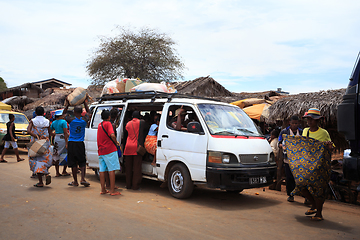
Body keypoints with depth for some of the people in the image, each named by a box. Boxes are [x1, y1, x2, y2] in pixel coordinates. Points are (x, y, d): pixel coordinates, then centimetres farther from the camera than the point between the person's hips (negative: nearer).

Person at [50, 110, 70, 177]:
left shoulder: (53, 123, 10)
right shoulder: (63, 122, -10)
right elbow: (65, 133, -14)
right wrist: (66, 143, -15)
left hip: (56, 138, 6)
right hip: (63, 139, -6)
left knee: (56, 155, 9)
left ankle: (57, 172, 11)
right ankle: (64, 171, 7)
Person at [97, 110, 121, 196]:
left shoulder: (99, 125, 15)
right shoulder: (108, 124, -8)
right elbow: (112, 135, -22)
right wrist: (116, 142, -7)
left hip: (101, 150, 7)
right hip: (110, 149, -7)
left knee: (102, 170, 10)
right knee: (111, 170, -5)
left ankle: (103, 189, 16)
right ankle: (112, 191, -5)